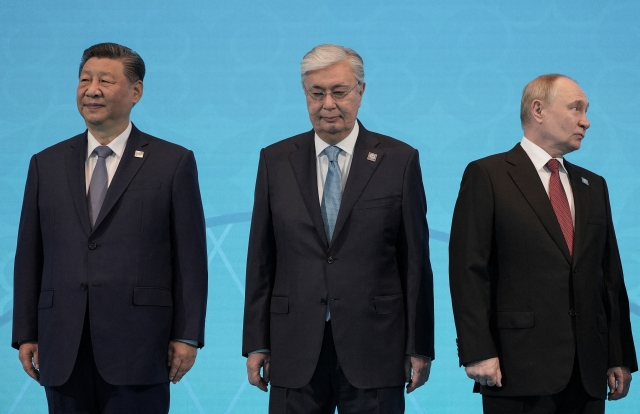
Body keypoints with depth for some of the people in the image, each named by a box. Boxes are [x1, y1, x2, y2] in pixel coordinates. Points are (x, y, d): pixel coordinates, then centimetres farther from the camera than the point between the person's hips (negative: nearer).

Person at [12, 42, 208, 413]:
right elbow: (30, 257, 12)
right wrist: (25, 334, 6)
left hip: (137, 349, -3)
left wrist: (188, 336, -5)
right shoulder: (46, 164, 12)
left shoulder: (174, 163, 3)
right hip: (63, 352, 3)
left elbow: (190, 257, 0)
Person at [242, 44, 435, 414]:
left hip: (373, 347, -1)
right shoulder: (275, 160, 7)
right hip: (295, 351, 2)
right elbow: (261, 259, 8)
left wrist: (420, 347, -1)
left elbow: (416, 261, 1)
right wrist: (256, 343, 4)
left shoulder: (399, 160, 2)